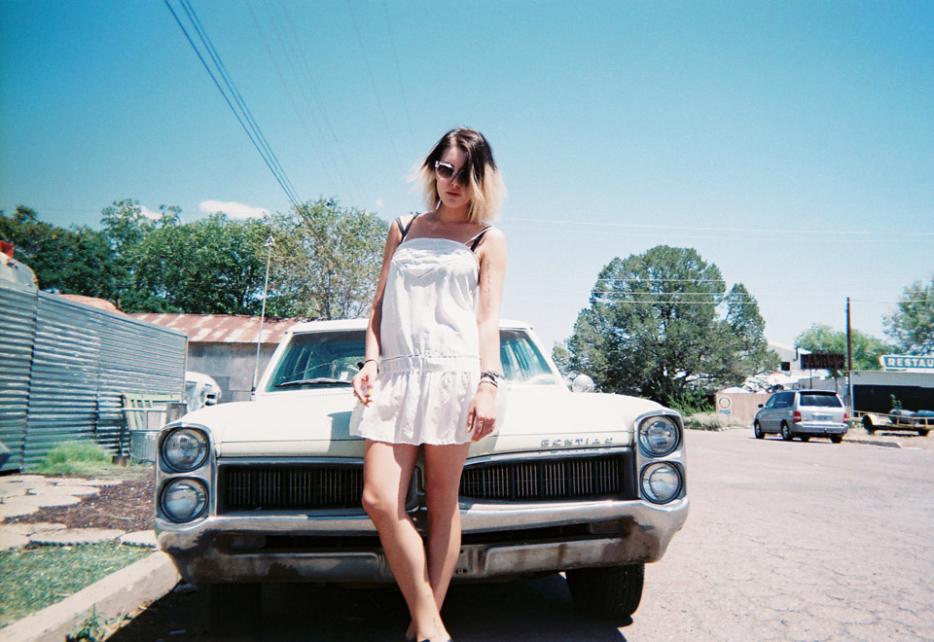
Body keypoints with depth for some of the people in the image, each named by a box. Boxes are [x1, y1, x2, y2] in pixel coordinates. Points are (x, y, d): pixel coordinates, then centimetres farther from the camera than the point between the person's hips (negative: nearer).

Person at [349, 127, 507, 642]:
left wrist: (488, 383, -10)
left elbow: (488, 318, 3)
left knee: (442, 503, 0)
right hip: (396, 373, 3)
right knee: (379, 500, -8)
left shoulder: (487, 240, 13)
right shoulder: (402, 229, 21)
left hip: (454, 372, -3)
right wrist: (371, 361, 4)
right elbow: (380, 304, 19)